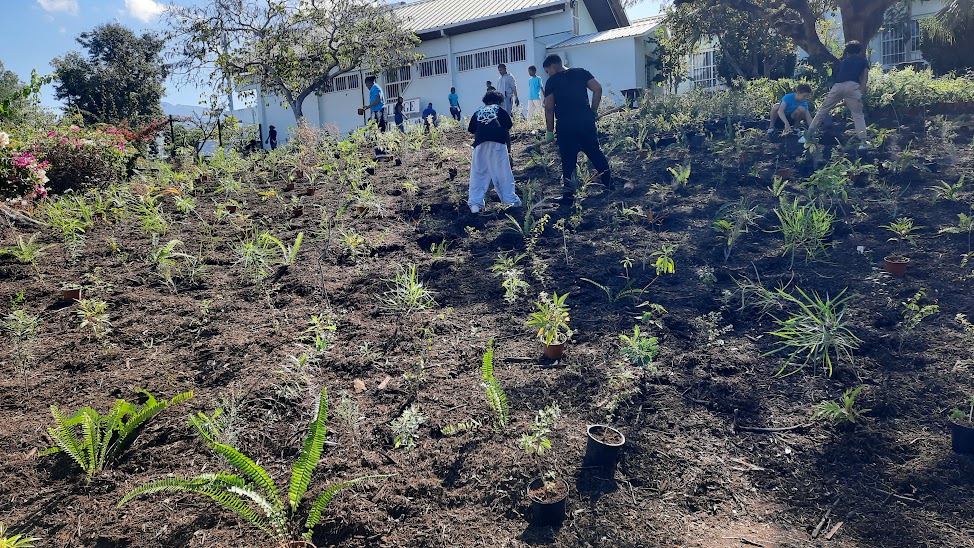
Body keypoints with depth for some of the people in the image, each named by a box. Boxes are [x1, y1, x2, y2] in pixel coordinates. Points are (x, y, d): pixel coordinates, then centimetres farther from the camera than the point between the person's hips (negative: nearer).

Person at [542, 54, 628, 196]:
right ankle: (609, 184, 20)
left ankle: (569, 193, 1)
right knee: (595, 152, 15)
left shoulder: (551, 82, 3)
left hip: (565, 124, -3)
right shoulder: (581, 73, 11)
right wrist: (593, 111, 8)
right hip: (585, 119, 3)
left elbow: (549, 108, -3)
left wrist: (549, 131, 1)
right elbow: (597, 89, 0)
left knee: (568, 159, 4)